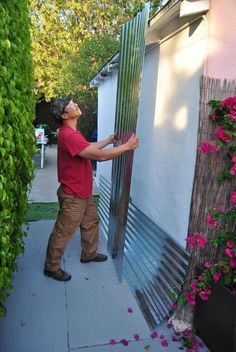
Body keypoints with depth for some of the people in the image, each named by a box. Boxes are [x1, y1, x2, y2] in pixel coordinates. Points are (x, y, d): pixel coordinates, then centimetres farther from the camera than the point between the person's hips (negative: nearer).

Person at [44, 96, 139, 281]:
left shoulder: (72, 132, 7)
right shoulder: (68, 135, -28)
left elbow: (90, 148, 23)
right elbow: (100, 156, -29)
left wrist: (109, 140, 21)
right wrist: (127, 146, -18)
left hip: (84, 192, 10)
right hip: (72, 195, -10)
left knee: (91, 222, 23)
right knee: (63, 232, 6)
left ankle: (89, 254, 43)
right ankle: (51, 267, 25)